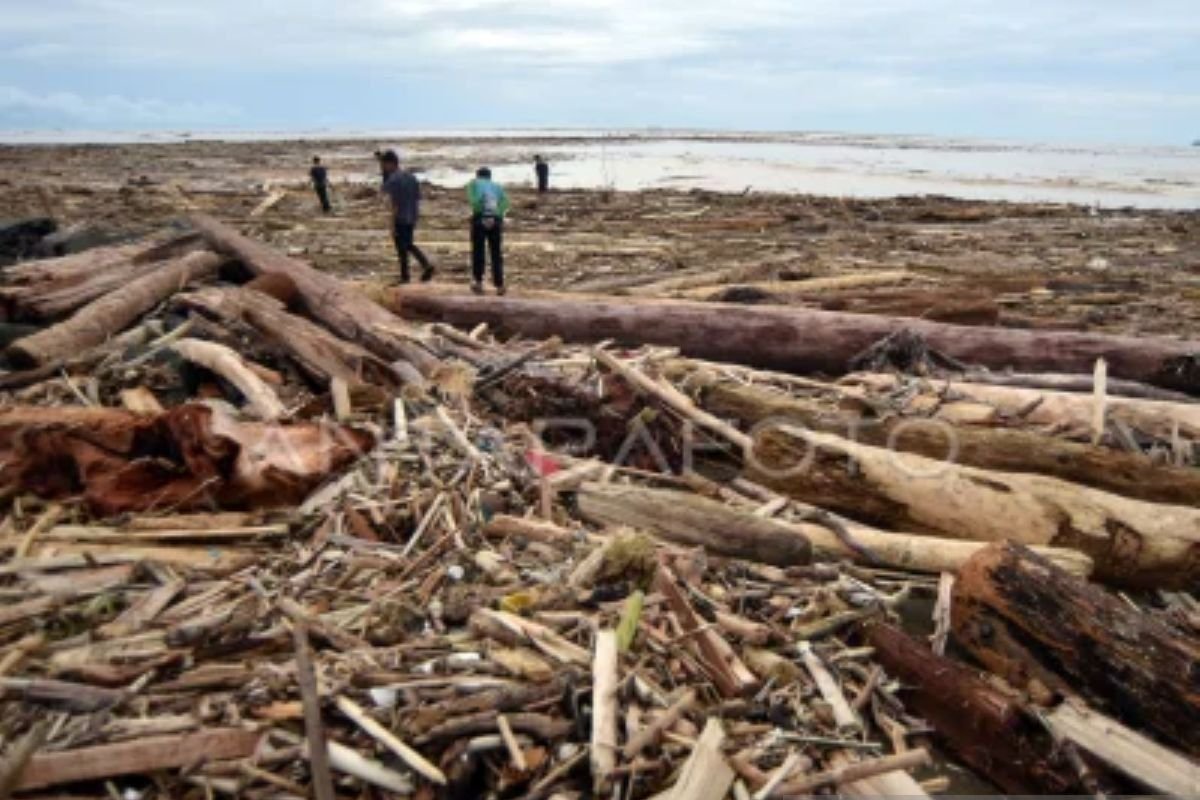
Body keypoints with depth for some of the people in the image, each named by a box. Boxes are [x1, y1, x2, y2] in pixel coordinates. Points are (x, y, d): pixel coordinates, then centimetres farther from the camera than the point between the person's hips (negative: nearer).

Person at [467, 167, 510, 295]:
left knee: (478, 251, 10)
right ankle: (499, 285, 3)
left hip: (480, 218, -2)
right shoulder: (497, 186, 23)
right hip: (496, 220, 2)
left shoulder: (474, 183, 17)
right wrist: (496, 215, -8)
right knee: (496, 253, 8)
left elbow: (472, 200, -4)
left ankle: (478, 282, 8)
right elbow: (505, 203, 2)